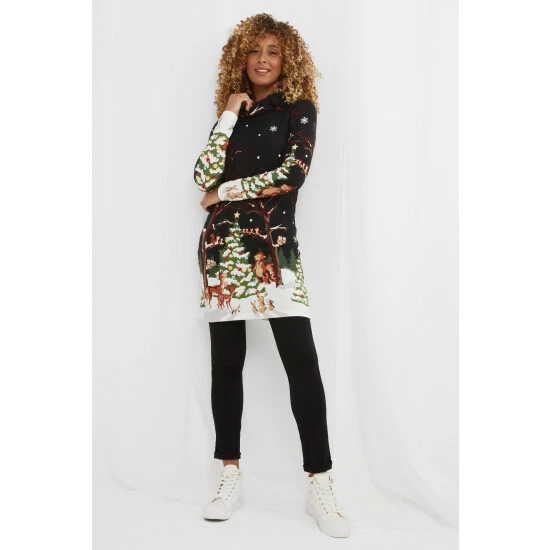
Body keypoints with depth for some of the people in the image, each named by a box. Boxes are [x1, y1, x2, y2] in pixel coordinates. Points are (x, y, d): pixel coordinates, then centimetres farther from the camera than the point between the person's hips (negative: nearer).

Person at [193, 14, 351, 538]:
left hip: (274, 245, -3)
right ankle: (230, 476, 18)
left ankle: (321, 486, 0)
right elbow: (203, 177, 2)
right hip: (223, 245, 4)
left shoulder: (298, 109, 8)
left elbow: (293, 172, -10)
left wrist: (226, 191, -4)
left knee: (302, 362, -10)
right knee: (226, 362, 5)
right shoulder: (231, 112, 17)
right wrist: (229, 116, 1)